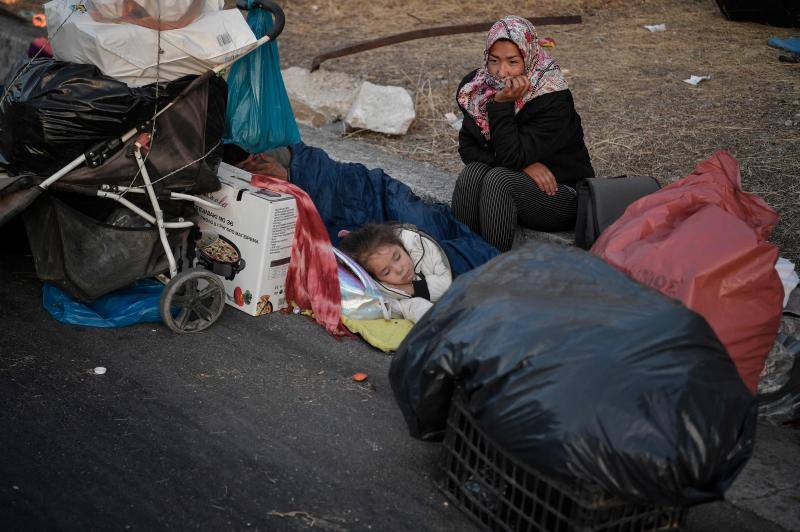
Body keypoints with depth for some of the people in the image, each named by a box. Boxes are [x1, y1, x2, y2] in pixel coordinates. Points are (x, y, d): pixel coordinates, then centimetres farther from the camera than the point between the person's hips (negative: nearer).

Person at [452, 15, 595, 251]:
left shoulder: (553, 99, -21)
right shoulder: (476, 87, -4)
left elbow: (513, 158, -25)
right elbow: (467, 148, -6)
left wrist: (503, 104, -29)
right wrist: (524, 165, -18)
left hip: (562, 195, -5)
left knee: (498, 179, -31)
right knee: (473, 172, -26)